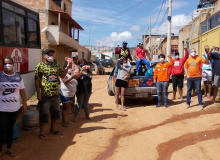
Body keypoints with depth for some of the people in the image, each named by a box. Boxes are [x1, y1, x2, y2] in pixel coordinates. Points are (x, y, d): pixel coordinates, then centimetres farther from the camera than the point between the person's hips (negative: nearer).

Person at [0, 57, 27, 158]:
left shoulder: (18, 77, 1)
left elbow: (22, 91, 6)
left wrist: (25, 104, 5)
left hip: (14, 108, 3)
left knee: (10, 128, 15)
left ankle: (9, 148, 30)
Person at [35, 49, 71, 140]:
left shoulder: (56, 65, 10)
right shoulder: (40, 66, -6)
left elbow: (62, 76, 11)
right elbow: (37, 80, -8)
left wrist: (67, 68, -5)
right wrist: (38, 94, -12)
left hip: (56, 94, 6)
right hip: (45, 94, -6)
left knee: (55, 112, 16)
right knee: (44, 113, 1)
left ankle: (53, 129, 32)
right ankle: (41, 132, 14)